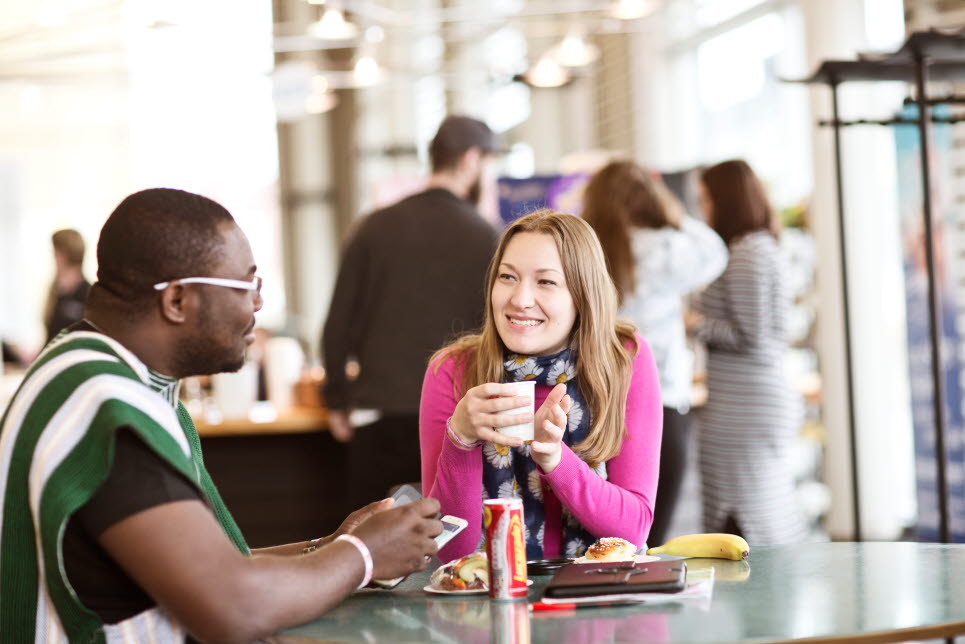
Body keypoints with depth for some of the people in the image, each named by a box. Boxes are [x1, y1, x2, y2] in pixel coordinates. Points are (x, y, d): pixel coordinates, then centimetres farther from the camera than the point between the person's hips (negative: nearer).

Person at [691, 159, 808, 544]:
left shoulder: (745, 256, -14)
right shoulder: (763, 247, 15)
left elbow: (749, 335, -17)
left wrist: (696, 325, -8)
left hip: (743, 411, -10)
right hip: (769, 401, 10)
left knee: (744, 526, -6)